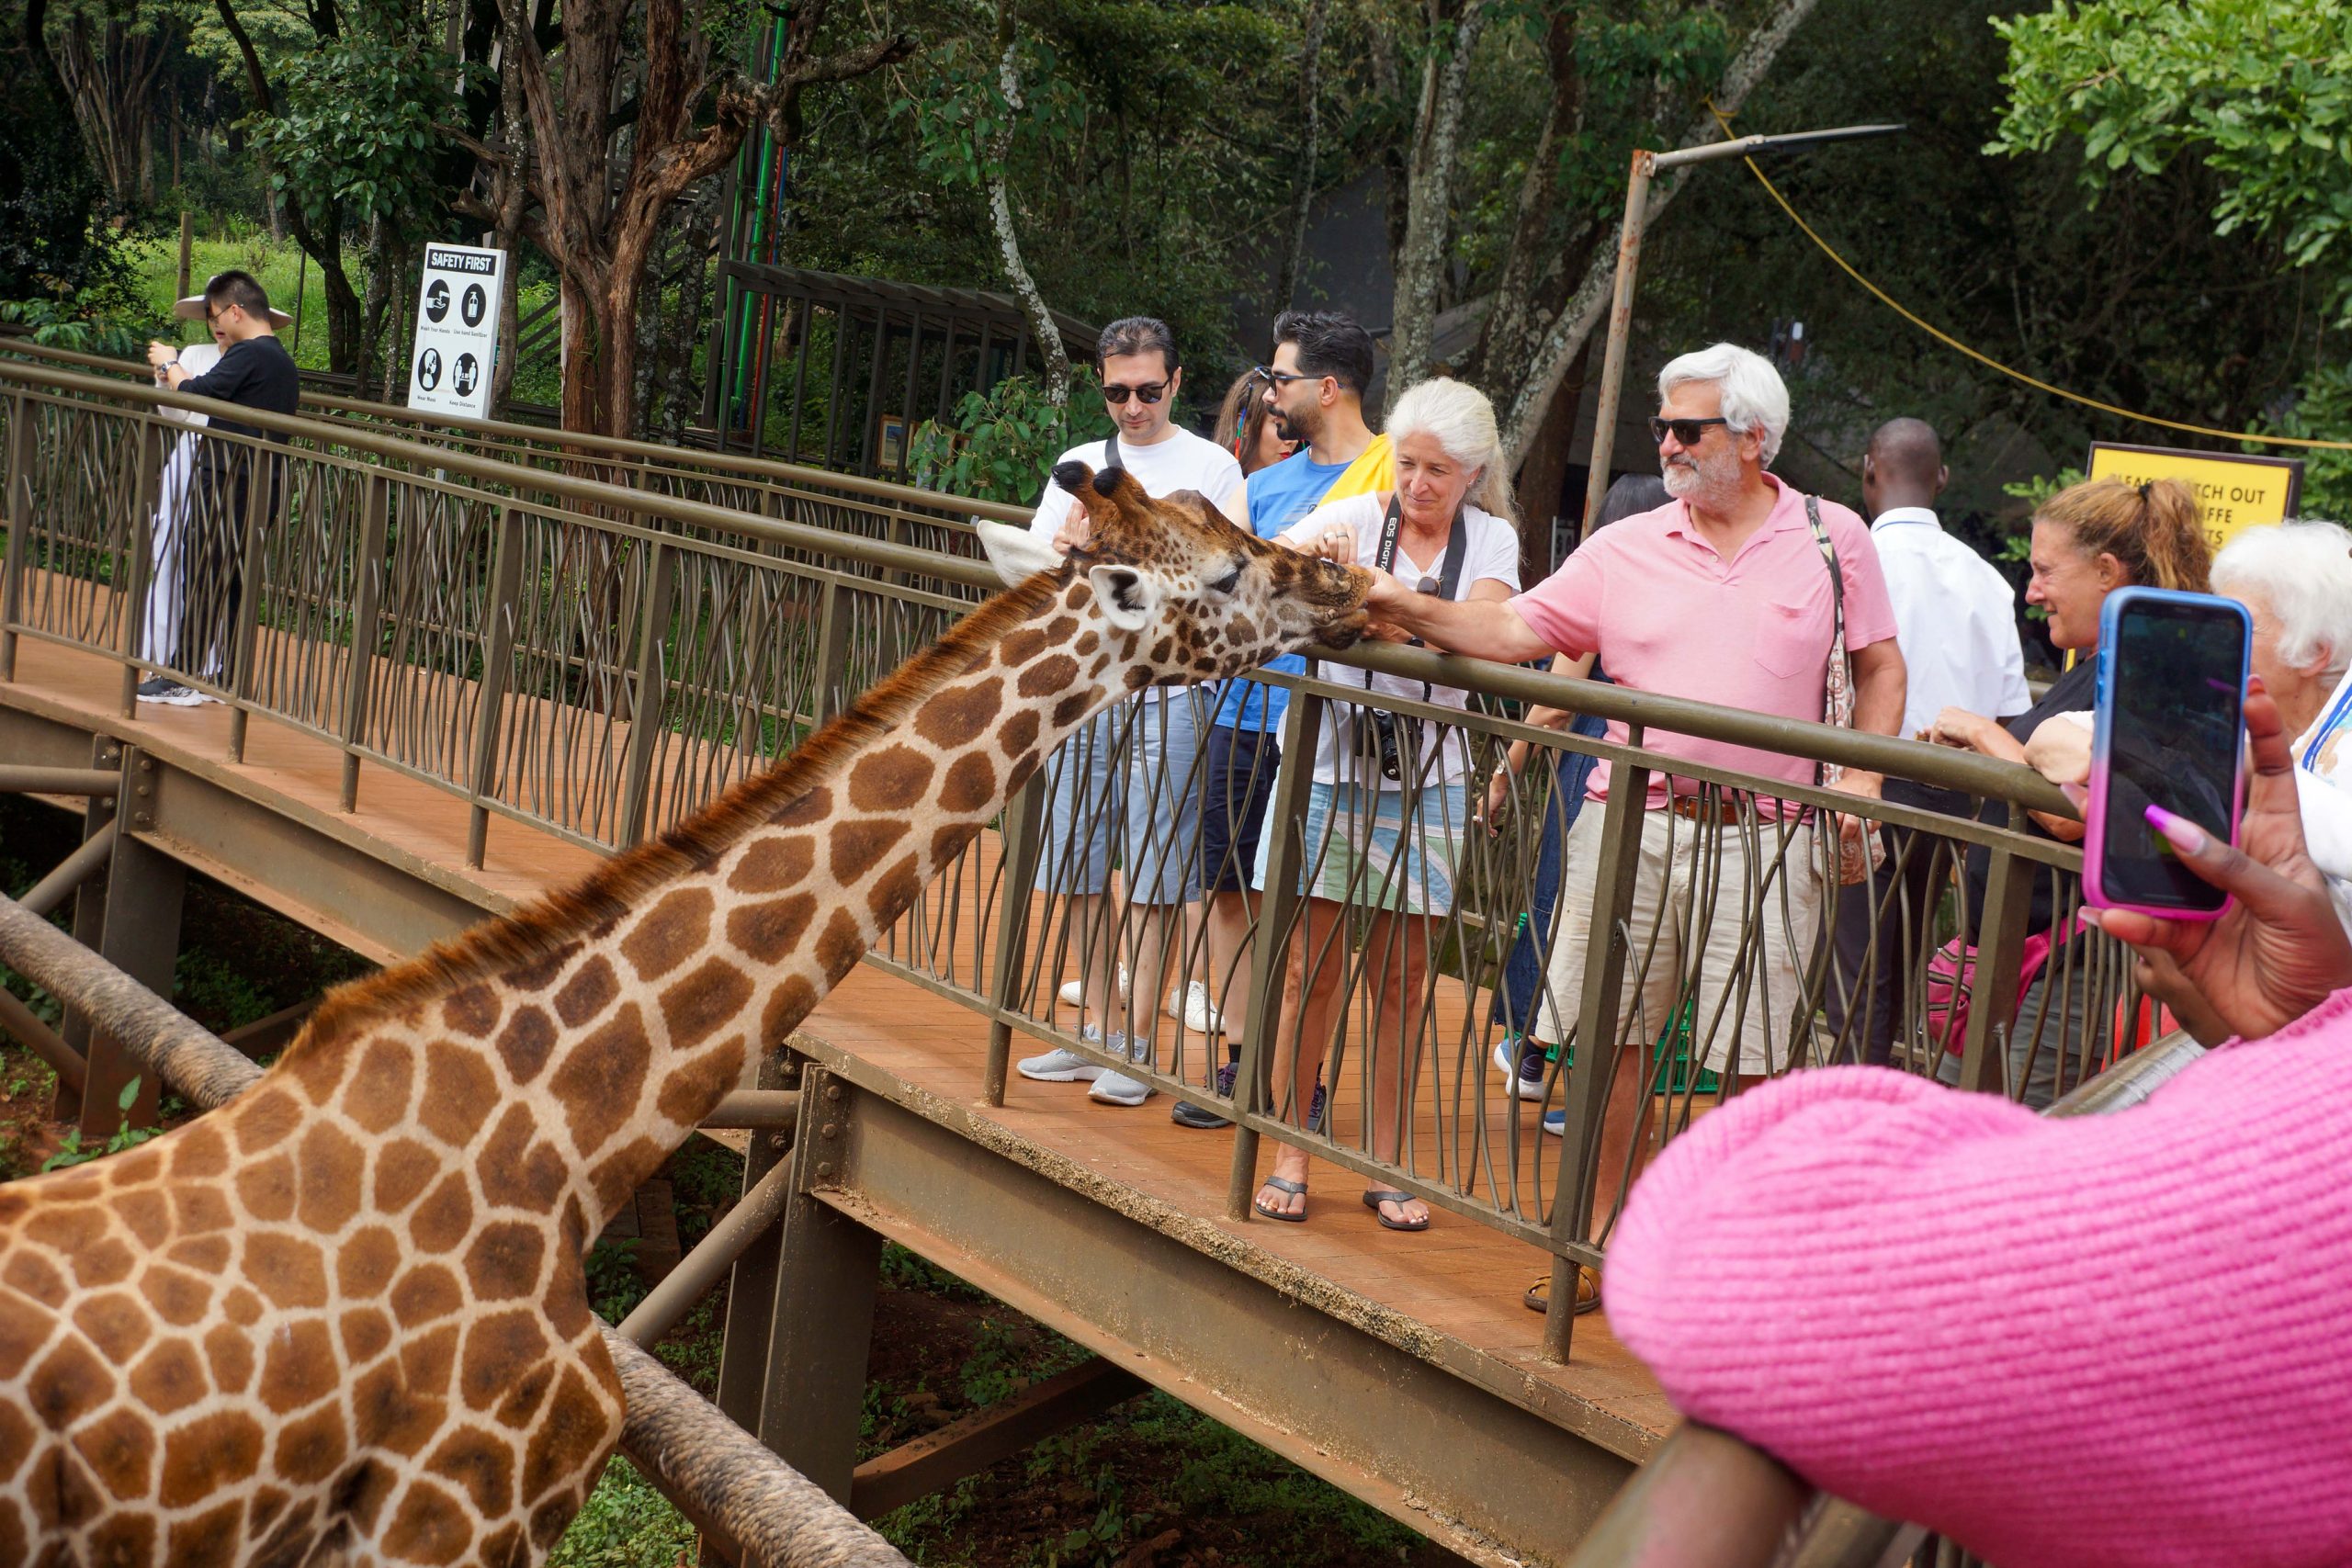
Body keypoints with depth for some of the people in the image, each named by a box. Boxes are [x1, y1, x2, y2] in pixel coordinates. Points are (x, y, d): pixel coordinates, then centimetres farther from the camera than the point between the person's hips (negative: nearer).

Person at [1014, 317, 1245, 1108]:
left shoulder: (1213, 466, 3)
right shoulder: (1078, 465, 15)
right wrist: (1067, 545, -8)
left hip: (1169, 692, -5)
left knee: (1157, 874, -4)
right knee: (1081, 865, 8)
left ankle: (1138, 1045, 1)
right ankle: (1098, 1031, 18)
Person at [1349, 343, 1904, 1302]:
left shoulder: (1834, 540, 6)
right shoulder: (1624, 549, 8)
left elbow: (1880, 668, 12)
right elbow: (1512, 632, 6)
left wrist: (1862, 775, -2)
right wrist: (1405, 608, -7)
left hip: (1765, 837, -2)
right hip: (1633, 824, 2)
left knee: (1758, 1054, 1)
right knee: (1614, 1035, 3)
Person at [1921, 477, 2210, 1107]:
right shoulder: (2097, 667, 17)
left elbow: (2071, 815, -24)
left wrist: (1987, 735, -11)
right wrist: (1970, 750, 14)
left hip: (2066, 961, -11)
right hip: (2009, 951, 11)